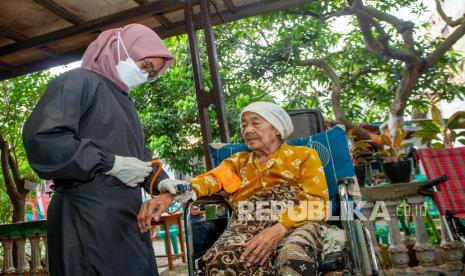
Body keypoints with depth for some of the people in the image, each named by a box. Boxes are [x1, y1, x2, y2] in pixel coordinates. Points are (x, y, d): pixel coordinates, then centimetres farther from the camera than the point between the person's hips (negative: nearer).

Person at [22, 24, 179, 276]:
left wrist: (161, 181, 3)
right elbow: (41, 138, -22)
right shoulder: (79, 82, -6)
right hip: (87, 223, -8)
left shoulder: (124, 101, 21)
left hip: (127, 220, 9)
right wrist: (112, 164, -19)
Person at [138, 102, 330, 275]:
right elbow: (210, 179, 7)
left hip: (295, 224, -2)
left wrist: (278, 230, -16)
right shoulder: (238, 161, 28)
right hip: (247, 225, 2)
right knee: (219, 260, -32)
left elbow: (317, 202, 3)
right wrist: (171, 196, -16)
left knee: (293, 259, -39)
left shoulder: (304, 155, 18)